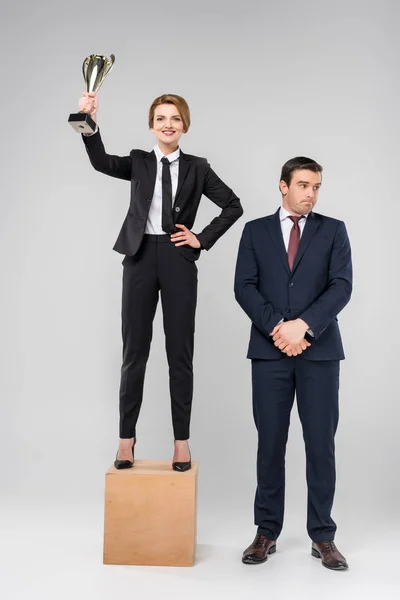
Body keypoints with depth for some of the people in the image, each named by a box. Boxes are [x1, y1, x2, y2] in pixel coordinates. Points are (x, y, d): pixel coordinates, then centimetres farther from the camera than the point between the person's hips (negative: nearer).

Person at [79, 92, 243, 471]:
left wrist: (203, 239, 1)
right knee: (134, 350, 5)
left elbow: (233, 205, 10)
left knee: (180, 351, 4)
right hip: (141, 258, 0)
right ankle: (126, 438, 16)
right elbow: (102, 163, -11)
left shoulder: (197, 168, 8)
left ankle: (181, 441, 14)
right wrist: (90, 126, -28)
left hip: (178, 260, 0)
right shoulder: (139, 162, 8)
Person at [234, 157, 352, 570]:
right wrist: (277, 327, -13)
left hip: (319, 350, 0)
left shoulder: (333, 230, 8)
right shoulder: (256, 230, 9)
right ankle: (267, 532, 17)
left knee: (321, 443, 3)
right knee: (270, 443, 5)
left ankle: (322, 536, 16)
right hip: (269, 350, 0)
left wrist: (302, 325, -16)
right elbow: (244, 287, -1)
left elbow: (341, 286, -4)